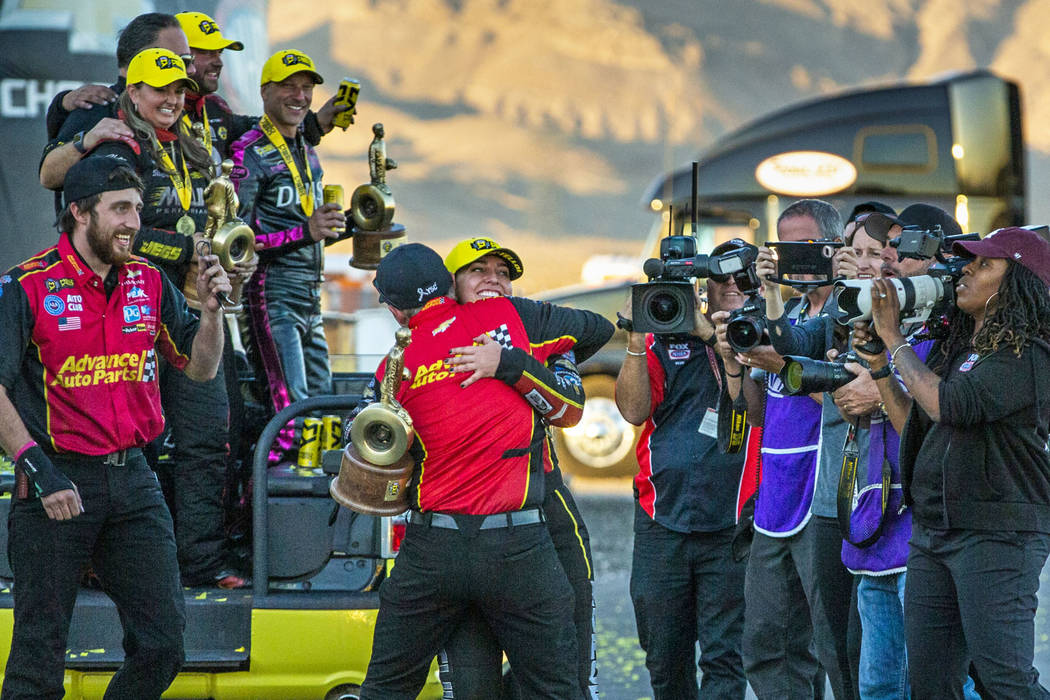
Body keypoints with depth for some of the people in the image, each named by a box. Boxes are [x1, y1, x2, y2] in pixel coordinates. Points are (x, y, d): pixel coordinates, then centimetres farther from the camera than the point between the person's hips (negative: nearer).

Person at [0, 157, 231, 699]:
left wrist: (211, 308, -3)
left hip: (132, 480, 5)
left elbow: (200, 367, 17)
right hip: (58, 482, -5)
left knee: (162, 645, 3)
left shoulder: (149, 282, 8)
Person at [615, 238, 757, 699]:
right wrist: (636, 340, -9)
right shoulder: (666, 341, 12)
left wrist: (708, 331, -14)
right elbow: (634, 410, 4)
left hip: (731, 528, -2)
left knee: (724, 660, -7)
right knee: (665, 661, 9)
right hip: (661, 521, 2)